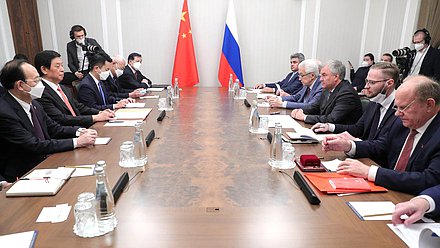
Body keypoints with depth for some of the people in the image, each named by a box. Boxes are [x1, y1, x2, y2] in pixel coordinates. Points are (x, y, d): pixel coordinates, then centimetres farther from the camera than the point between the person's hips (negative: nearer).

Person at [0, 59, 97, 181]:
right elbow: (35, 146, -23)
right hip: (23, 174, -7)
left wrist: (80, 131, -7)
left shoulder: (33, 103, 4)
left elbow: (53, 128, 12)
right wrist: (77, 142, -23)